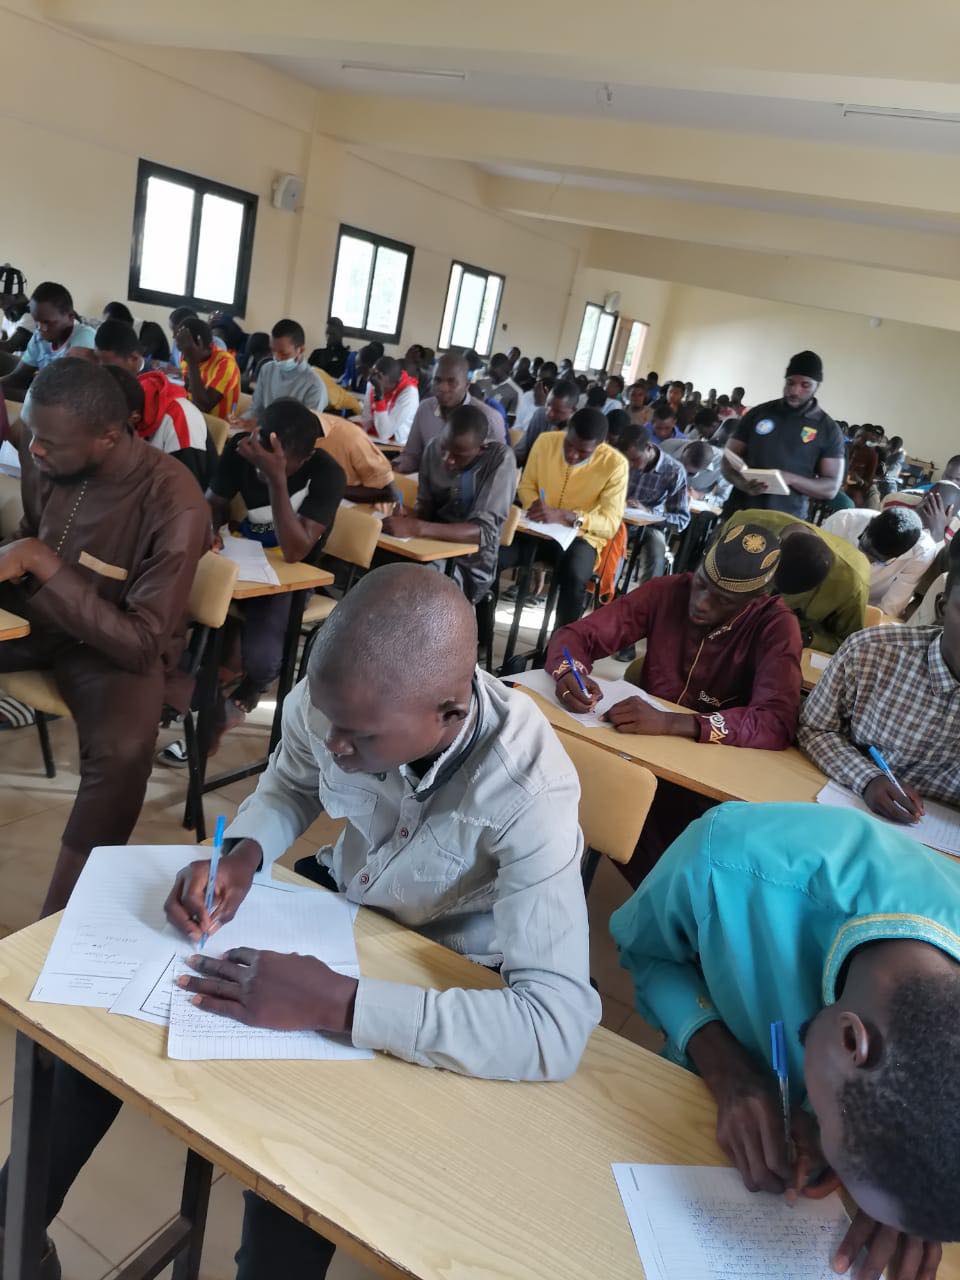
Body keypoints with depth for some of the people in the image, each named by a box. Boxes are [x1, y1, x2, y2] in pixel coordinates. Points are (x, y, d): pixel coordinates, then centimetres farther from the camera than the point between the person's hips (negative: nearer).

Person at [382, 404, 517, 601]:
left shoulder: (501, 458, -17)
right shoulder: (434, 447, -2)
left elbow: (485, 531, -25)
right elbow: (425, 503, 9)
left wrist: (417, 528, -35)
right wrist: (410, 521, -15)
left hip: (470, 563, -5)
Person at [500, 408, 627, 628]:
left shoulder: (615, 464, -15)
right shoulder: (546, 441, -6)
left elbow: (611, 524, -17)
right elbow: (526, 486, 8)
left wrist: (565, 516, -31)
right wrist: (535, 505, -16)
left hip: (580, 536, -3)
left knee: (574, 575, -38)